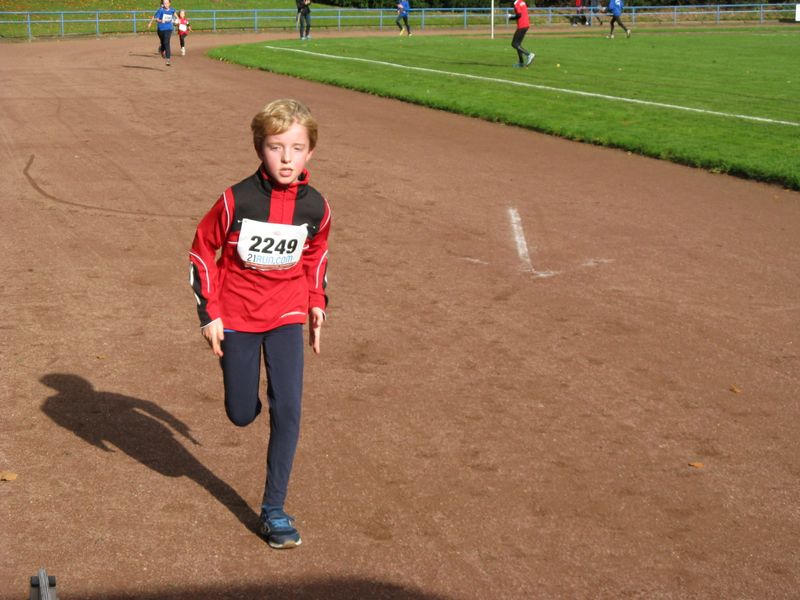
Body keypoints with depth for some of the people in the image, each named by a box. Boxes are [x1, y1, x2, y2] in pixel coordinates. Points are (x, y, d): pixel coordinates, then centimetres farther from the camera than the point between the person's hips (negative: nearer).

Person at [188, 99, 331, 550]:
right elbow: (202, 250, -6)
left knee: (288, 409, -8)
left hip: (286, 316, 2)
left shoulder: (315, 207, -9)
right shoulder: (237, 201, -19)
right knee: (242, 415, 6)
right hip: (236, 317, -1)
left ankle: (274, 509, 4)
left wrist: (318, 302, 7)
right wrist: (209, 313, -8)